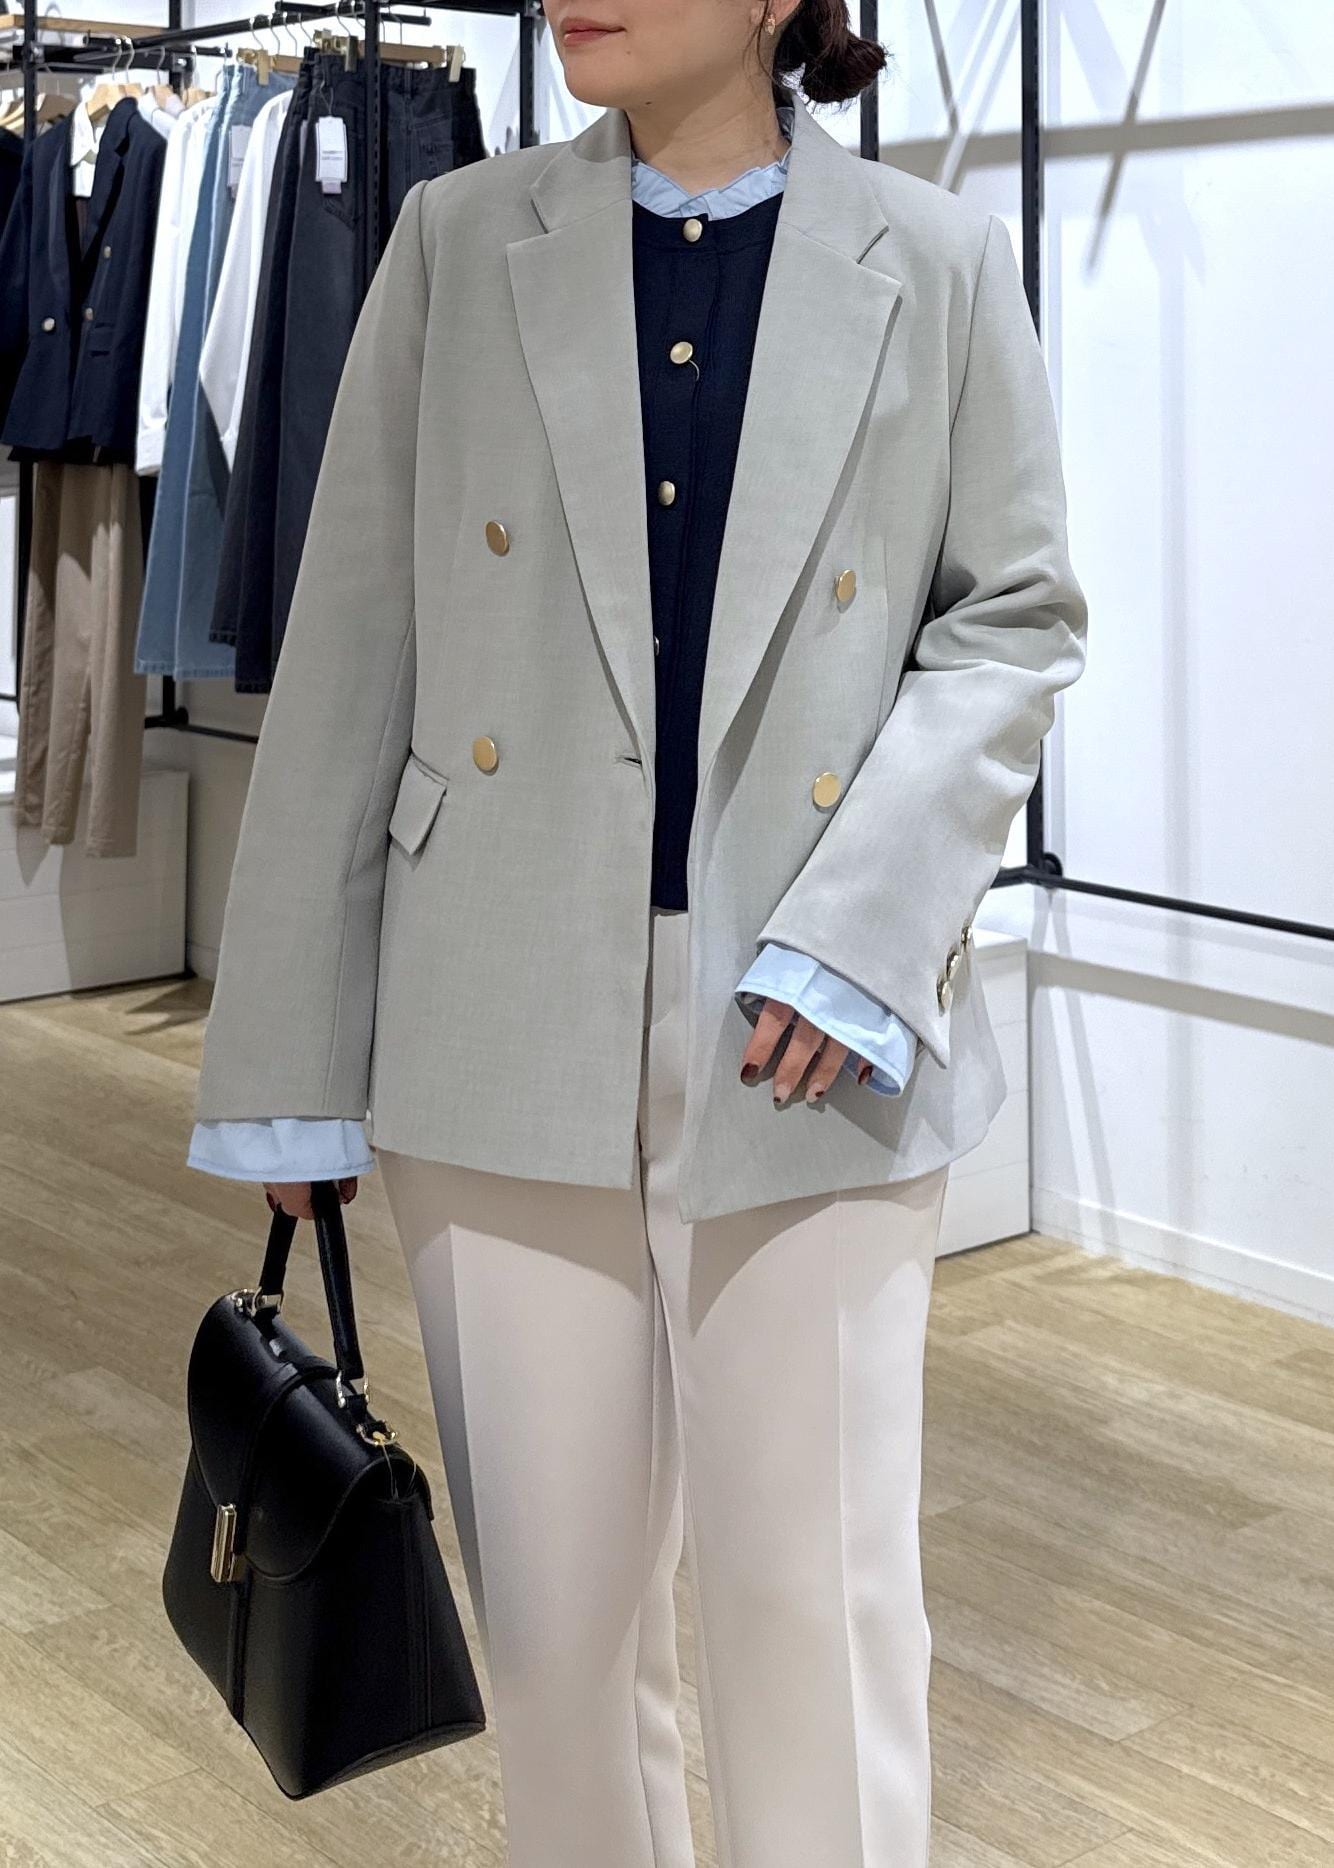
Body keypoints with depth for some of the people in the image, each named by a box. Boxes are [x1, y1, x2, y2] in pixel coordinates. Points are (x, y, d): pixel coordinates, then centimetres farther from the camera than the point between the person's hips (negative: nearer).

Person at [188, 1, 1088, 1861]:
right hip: (512, 1026, 1)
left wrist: (856, 932, -11)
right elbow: (350, 650, 3)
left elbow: (1017, 620, 4)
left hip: (813, 1039, -1)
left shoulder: (939, 264, 2)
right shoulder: (458, 242, 5)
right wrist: (291, 1053, 1)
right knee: (554, 1584, 10)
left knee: (815, 1594, 4)